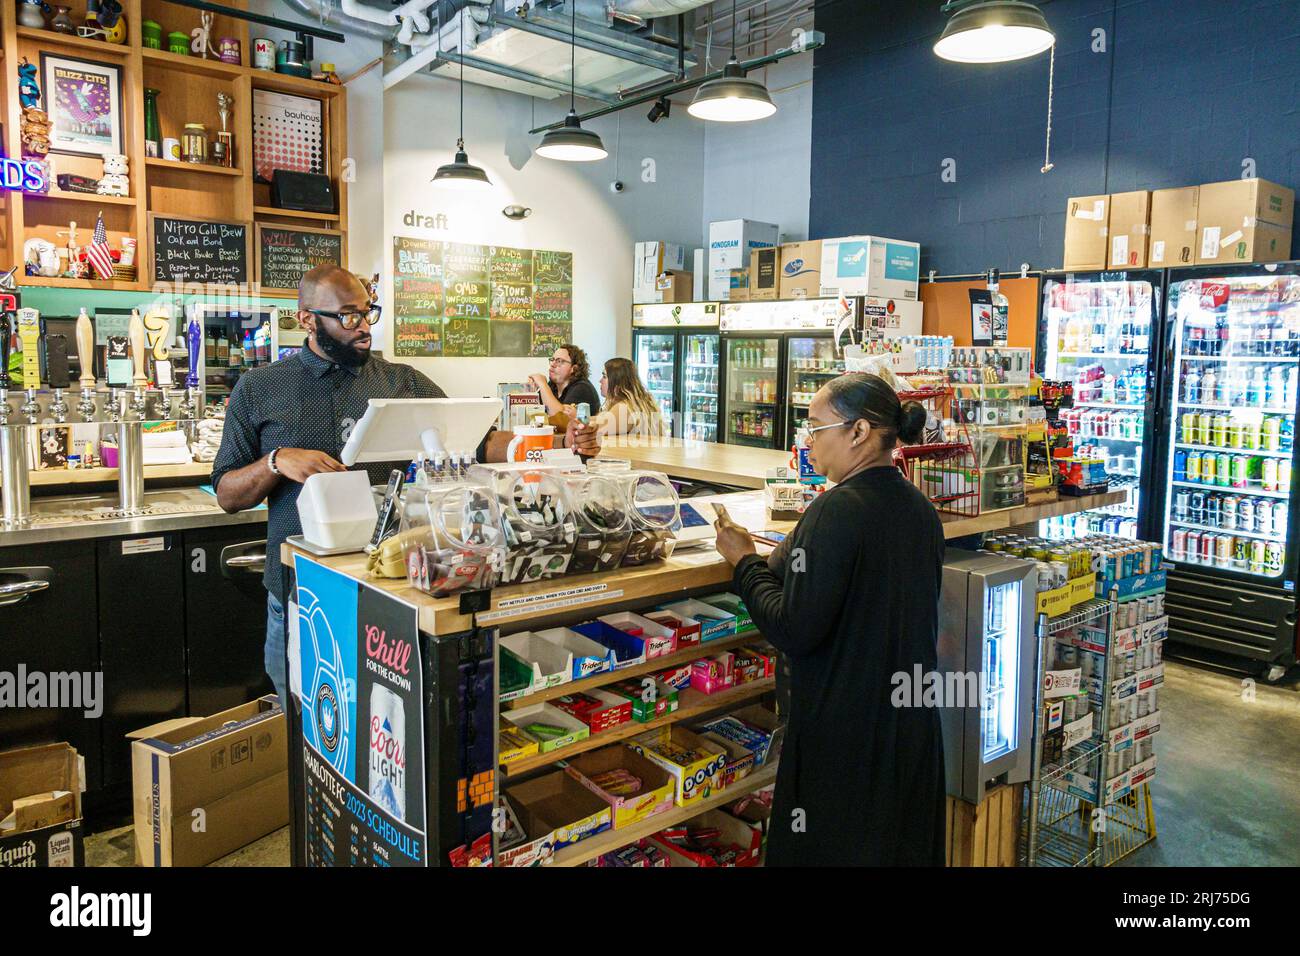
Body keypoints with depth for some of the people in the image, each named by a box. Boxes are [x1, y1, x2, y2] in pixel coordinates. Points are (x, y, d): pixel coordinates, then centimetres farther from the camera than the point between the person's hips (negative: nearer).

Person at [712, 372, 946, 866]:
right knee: (902, 845, 22)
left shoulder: (837, 510, -22)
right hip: (914, 724, 8)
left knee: (831, 849, 9)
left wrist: (745, 561, -11)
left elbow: (794, 631, -24)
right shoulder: (919, 508, 4)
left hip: (845, 733, -8)